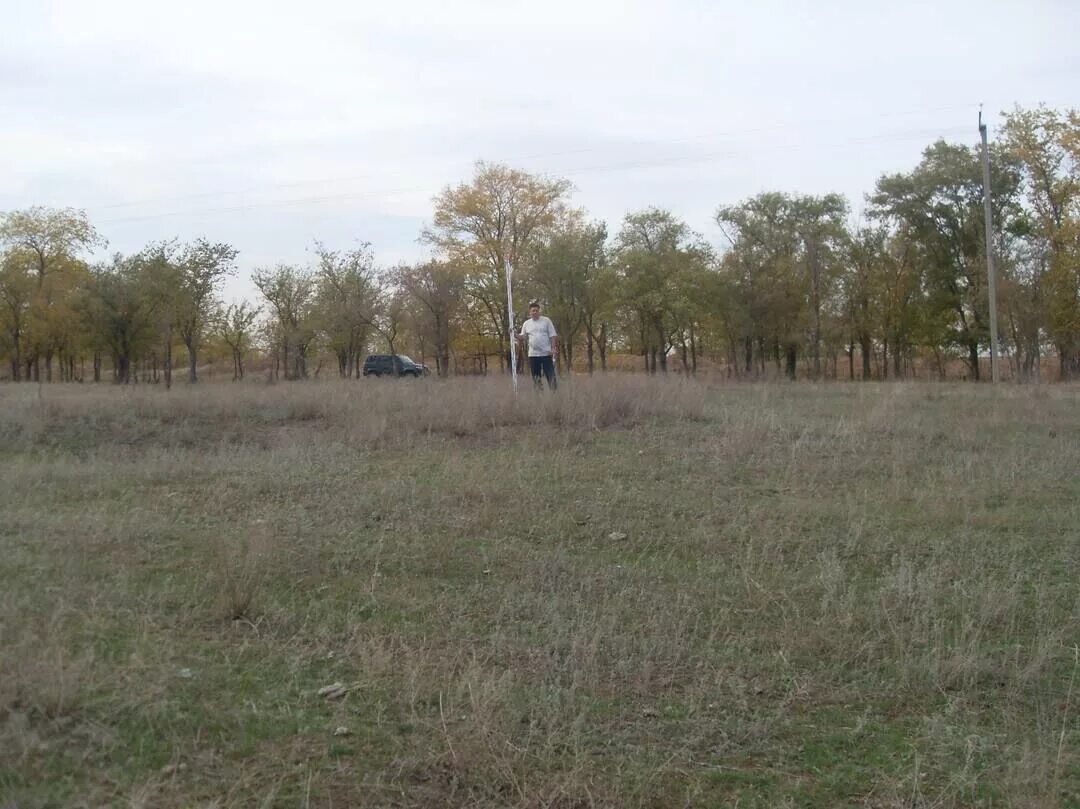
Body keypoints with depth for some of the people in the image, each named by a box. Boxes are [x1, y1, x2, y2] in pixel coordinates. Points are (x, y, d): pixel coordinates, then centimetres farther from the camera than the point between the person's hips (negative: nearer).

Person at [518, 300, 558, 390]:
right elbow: (523, 339, 10)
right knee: (536, 377, 6)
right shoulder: (526, 324, 9)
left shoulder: (546, 320, 2)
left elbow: (553, 336, 0)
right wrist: (519, 338, -12)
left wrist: (554, 348, -11)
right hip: (533, 354, 3)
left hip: (546, 353, -3)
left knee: (551, 375, -4)